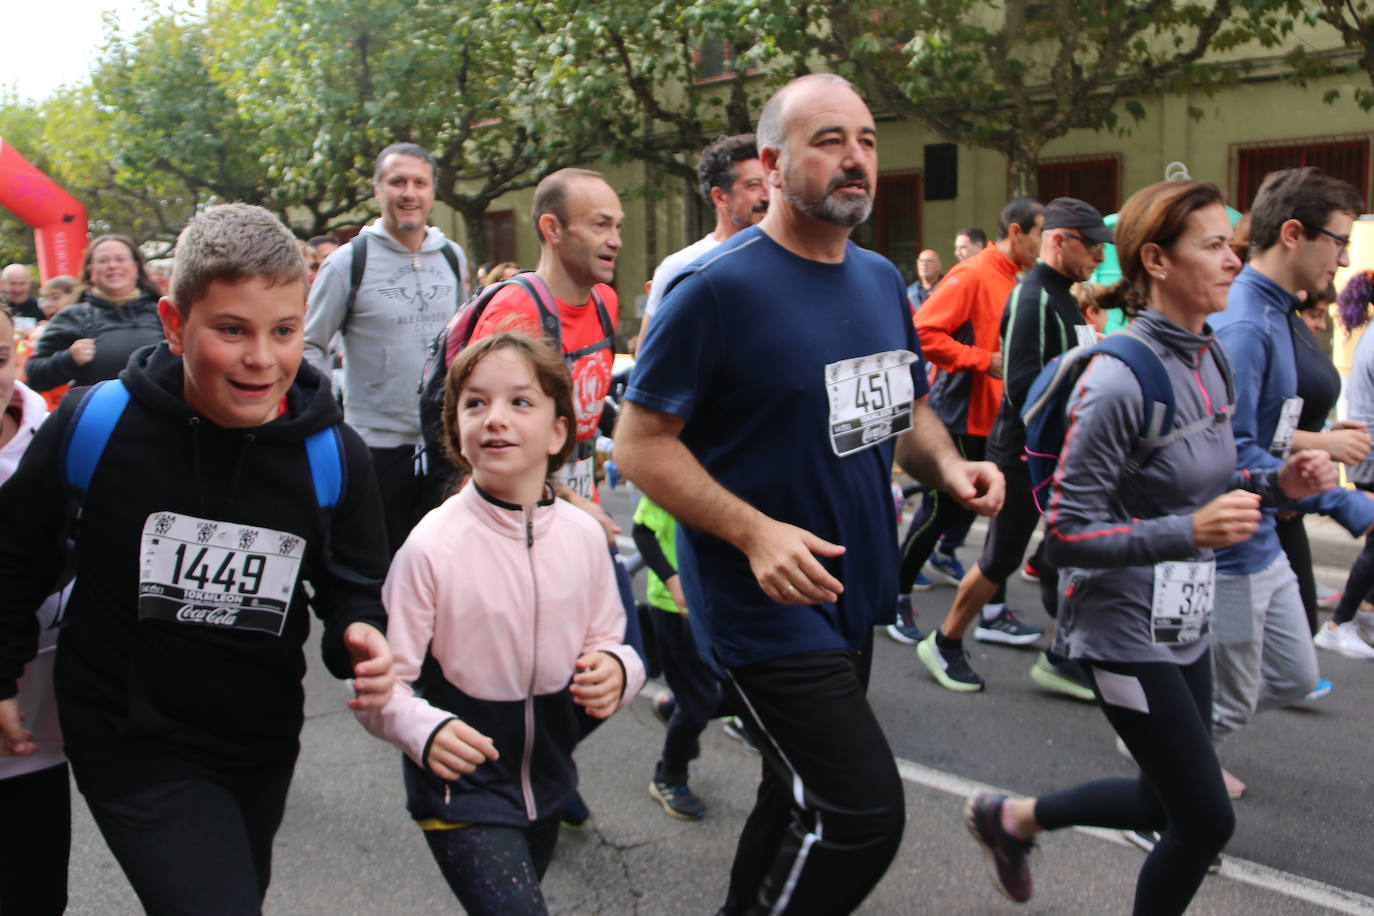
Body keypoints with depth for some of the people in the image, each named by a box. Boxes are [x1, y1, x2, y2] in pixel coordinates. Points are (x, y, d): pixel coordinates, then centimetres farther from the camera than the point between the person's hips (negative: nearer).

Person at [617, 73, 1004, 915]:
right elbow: (641, 441, -16)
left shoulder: (883, 281, 6)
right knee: (865, 814, -10)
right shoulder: (720, 289, -17)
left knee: (803, 799, 22)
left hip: (853, 597, 8)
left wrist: (949, 466, -4)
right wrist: (754, 531, -28)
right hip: (766, 606, -8)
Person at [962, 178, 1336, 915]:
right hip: (1125, 631, -9)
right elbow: (1066, 536, -22)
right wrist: (1189, 532, -32)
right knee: (1206, 820, 2)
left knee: (1166, 804, 20)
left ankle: (1010, 818, 39)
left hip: (1183, 625, 9)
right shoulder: (1119, 380, -23)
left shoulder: (1210, 361, 4)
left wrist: (1276, 483, -1)